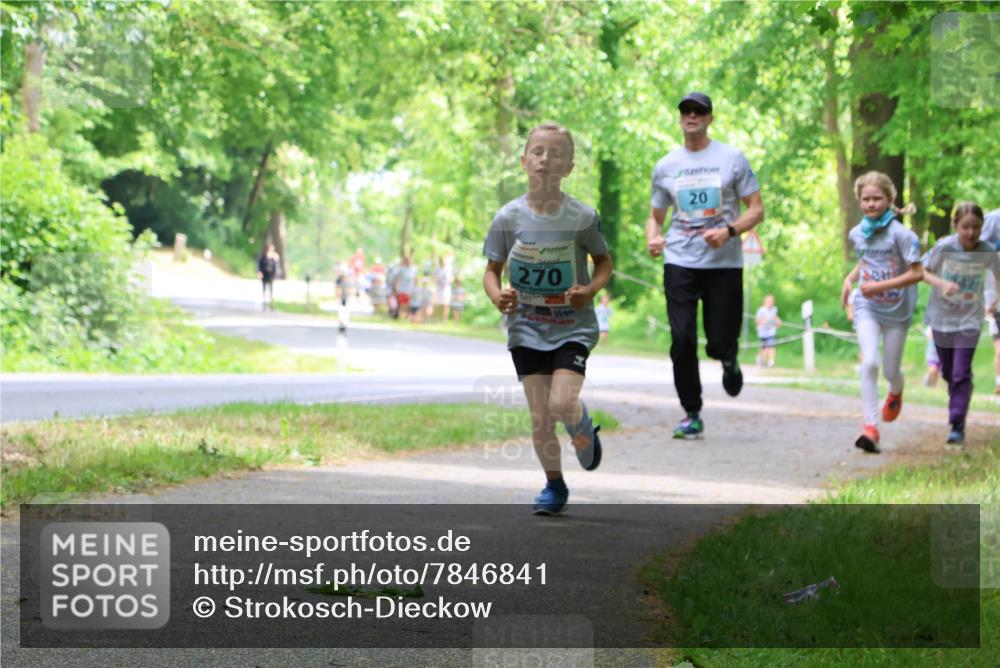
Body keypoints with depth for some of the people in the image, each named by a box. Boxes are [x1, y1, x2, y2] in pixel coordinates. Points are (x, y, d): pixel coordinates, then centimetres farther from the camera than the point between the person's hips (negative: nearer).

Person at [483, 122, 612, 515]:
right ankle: (554, 485, 22)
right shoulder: (508, 218, -6)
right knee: (539, 416, 1)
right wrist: (497, 296, -17)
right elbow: (492, 269, 4)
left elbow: (603, 262, 5)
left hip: (573, 325, -2)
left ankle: (584, 430, 19)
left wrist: (592, 289, -15)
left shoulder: (581, 217, -9)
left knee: (562, 403, -18)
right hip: (526, 327, 2)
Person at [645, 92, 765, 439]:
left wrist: (728, 231, -16)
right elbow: (655, 216, 18)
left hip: (724, 263, -1)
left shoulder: (731, 159, 4)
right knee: (682, 339, -8)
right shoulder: (665, 166, 10)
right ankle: (692, 415, 4)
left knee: (720, 343, -3)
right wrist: (652, 238, -6)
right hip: (680, 263, 1)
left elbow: (756, 210, 3)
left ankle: (729, 362, 35)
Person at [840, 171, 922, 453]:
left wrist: (880, 286, -23)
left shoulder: (900, 234, -15)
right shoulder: (857, 234, 3)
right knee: (869, 362, -18)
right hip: (867, 308, 2)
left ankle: (896, 393, 48)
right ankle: (870, 426, -19)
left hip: (897, 309, -2)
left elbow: (917, 272, -17)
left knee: (891, 371, 8)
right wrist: (850, 278, 3)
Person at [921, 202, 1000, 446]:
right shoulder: (944, 247, -16)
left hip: (970, 319, -1)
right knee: (948, 372, 16)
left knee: (962, 373, -12)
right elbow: (925, 272, -6)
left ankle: (957, 426, -8)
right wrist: (942, 283, -24)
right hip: (942, 316, 1)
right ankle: (958, 405, 43)